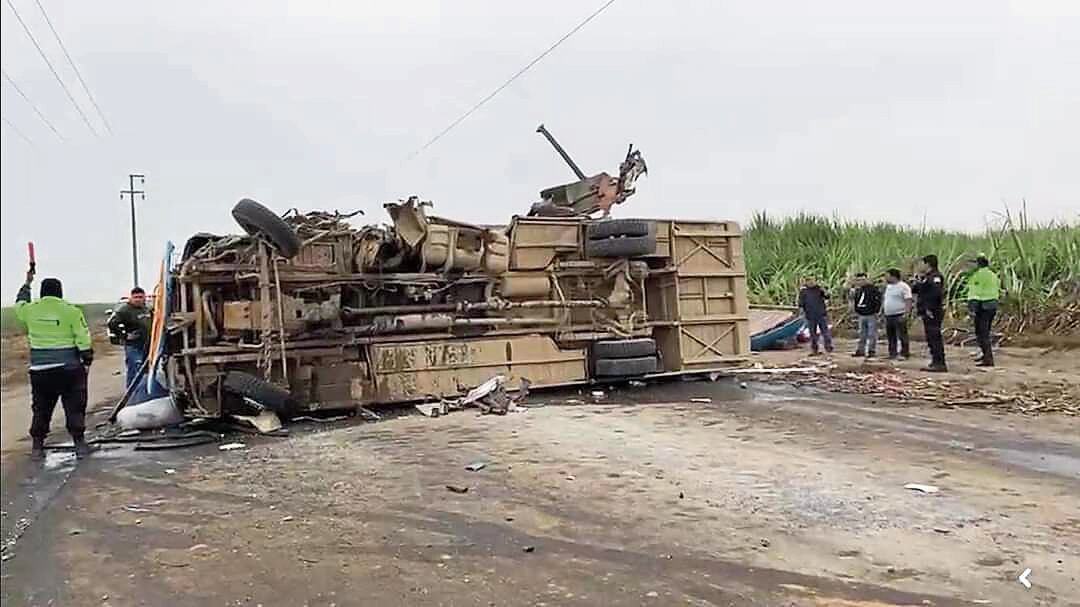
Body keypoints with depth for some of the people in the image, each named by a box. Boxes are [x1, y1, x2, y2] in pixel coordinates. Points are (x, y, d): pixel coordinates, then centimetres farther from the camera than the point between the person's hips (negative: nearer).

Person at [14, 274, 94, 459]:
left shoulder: (29, 310, 1)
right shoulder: (71, 311, -8)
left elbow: (19, 303, 27)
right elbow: (83, 340, -8)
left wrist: (27, 283, 39)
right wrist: (87, 360, 1)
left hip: (39, 369, 3)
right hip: (69, 368, -3)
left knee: (41, 409, 12)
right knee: (74, 406, 4)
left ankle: (37, 445, 15)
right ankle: (79, 443, 4)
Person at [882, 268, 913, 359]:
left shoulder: (903, 286, -9)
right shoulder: (888, 287, 17)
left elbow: (908, 301, -15)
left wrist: (906, 314, -22)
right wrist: (882, 310, 18)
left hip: (899, 316, -8)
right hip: (888, 316, 8)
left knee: (902, 336, -5)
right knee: (891, 337, 11)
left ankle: (905, 354, -1)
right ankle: (892, 354, 17)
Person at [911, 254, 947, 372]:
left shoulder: (935, 277, -13)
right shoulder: (926, 277, 19)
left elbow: (936, 293, -27)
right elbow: (914, 289, 23)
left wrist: (930, 308, -24)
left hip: (932, 313, -10)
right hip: (927, 313, 10)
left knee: (934, 338, -10)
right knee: (931, 338, 14)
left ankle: (940, 364, -9)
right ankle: (935, 363, 22)